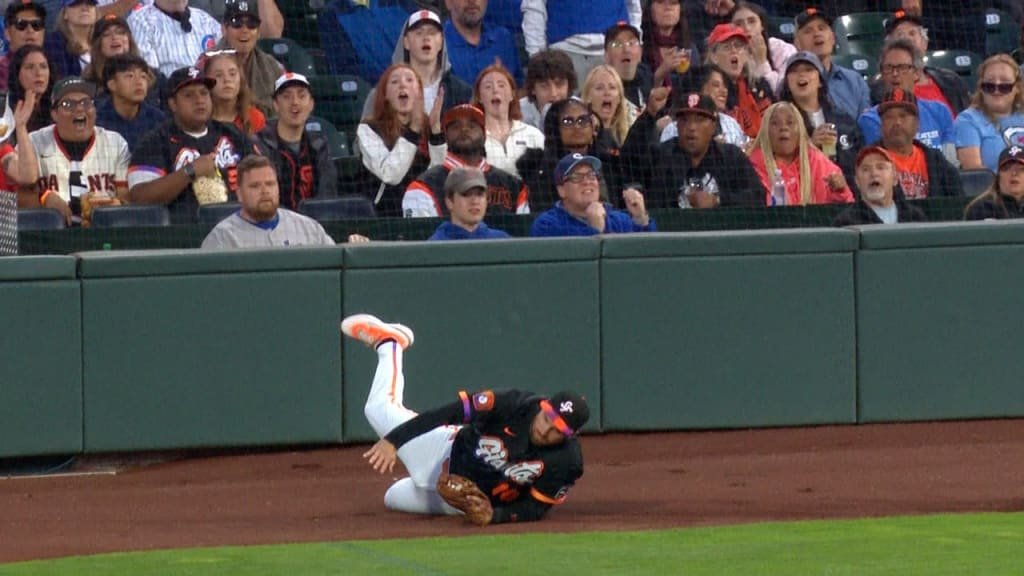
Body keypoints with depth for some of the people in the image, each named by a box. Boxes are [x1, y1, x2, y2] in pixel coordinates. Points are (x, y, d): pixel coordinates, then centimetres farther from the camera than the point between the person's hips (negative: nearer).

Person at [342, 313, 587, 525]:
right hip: (451, 456, -1)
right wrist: (392, 440, -38)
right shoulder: (515, 406, -33)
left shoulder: (567, 463, -32)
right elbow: (449, 412, -33)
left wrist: (495, 514, -42)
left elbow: (536, 509, -23)